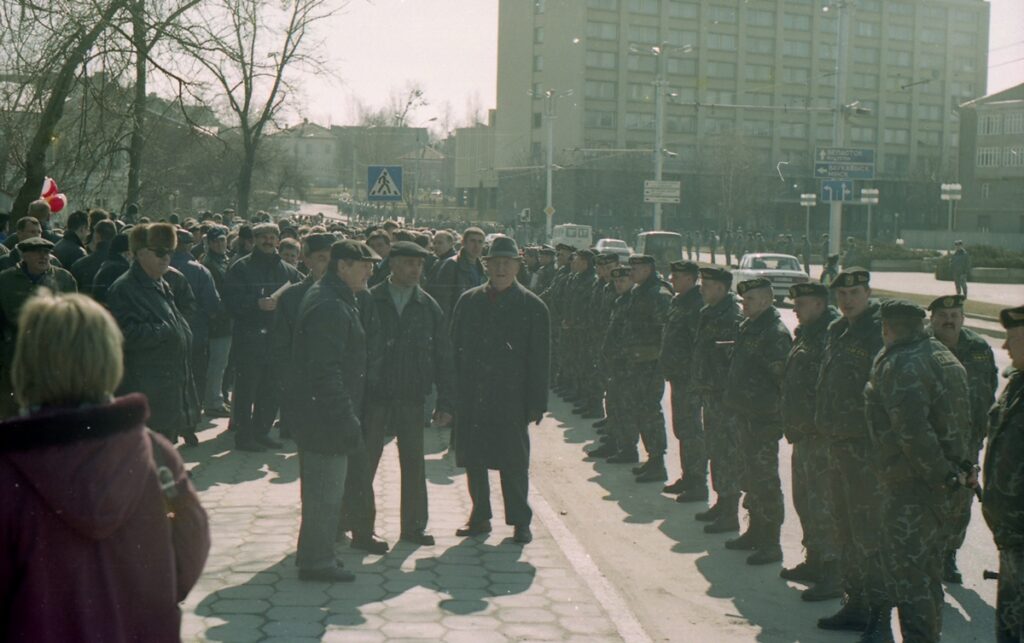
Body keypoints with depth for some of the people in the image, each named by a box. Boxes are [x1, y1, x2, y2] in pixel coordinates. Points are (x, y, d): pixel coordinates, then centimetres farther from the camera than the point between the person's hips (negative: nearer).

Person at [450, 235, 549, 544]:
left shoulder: (532, 306, 1)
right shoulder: (469, 301, 9)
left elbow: (539, 359, 0)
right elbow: (455, 348, 10)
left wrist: (536, 403, -5)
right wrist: (451, 394, 4)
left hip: (511, 400, -3)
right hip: (472, 398, 3)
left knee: (513, 461, 0)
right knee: (473, 458, 8)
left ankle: (520, 521, 12)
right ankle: (480, 517, 22)